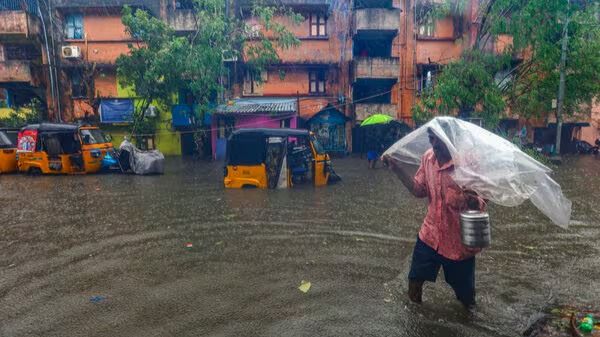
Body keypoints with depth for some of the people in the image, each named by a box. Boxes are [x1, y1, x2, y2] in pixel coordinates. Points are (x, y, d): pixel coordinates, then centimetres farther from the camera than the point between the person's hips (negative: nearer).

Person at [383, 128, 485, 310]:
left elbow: (481, 201, -12)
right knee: (414, 279, 16)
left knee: (465, 293, 15)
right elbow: (419, 190, 5)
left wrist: (474, 202, -36)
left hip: (459, 240, -4)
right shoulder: (428, 158, -3)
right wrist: (397, 168, -5)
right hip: (430, 234, 4)